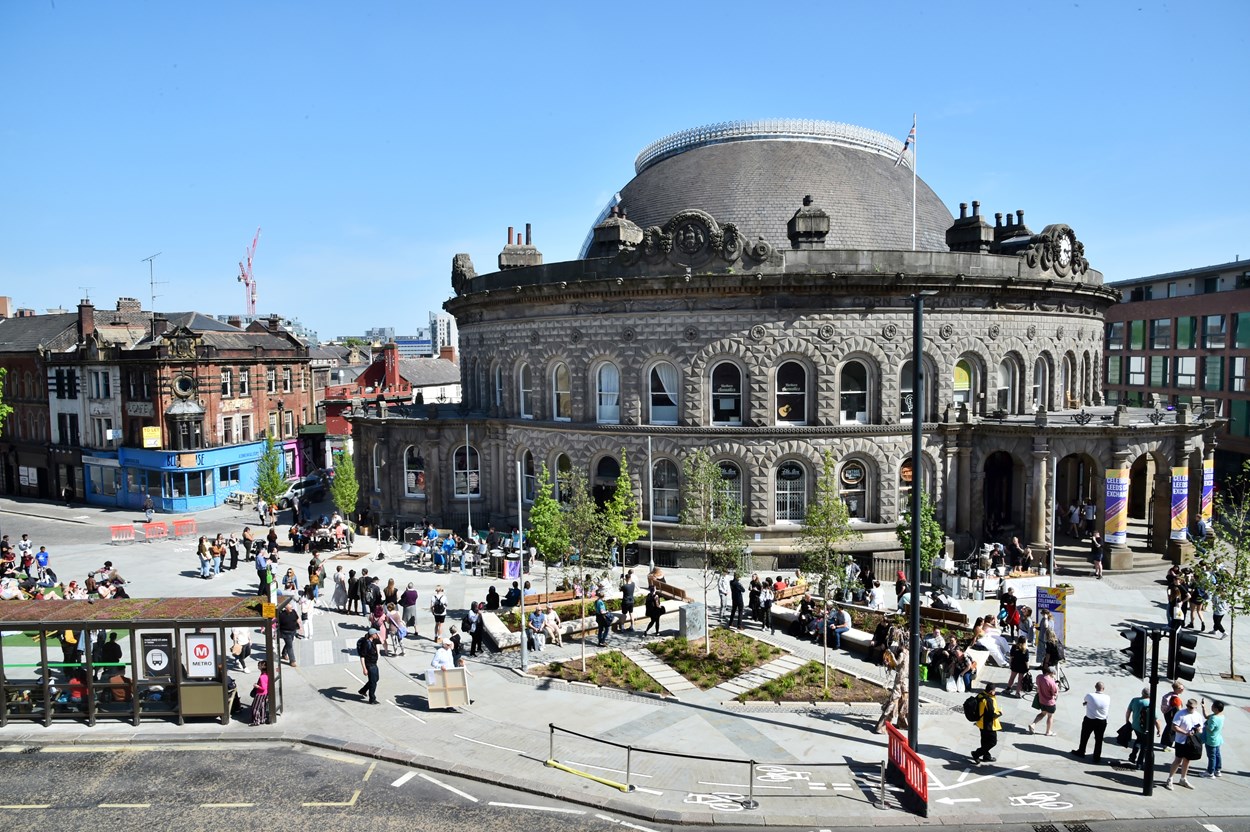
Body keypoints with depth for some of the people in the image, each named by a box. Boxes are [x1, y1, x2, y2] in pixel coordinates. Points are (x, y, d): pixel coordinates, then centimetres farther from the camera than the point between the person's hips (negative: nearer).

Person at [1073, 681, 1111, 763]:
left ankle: (1081, 752, 35)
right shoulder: (1107, 698, -12)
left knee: (1084, 737, 19)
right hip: (1102, 722, 2)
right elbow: (1109, 708, 2)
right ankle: (1097, 758, 23)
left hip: (1089, 720, -1)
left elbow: (1085, 701, 2)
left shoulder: (1089, 696, -19)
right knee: (1099, 740, 15)